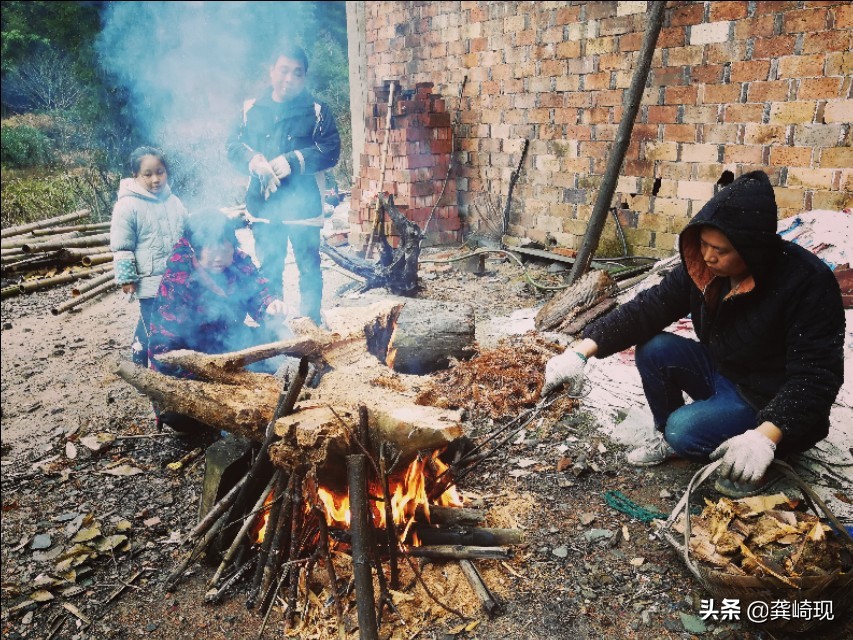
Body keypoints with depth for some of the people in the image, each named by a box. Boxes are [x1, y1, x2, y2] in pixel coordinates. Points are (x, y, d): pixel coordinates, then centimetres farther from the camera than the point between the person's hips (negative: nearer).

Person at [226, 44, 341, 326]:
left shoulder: (316, 111, 1)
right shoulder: (252, 109, 8)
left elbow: (330, 150, -8)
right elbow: (234, 146, 5)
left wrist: (292, 161, -18)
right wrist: (254, 161, -17)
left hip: (303, 205, -2)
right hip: (263, 205, 3)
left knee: (309, 268, 5)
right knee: (269, 270, 13)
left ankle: (312, 322, 19)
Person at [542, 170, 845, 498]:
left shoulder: (808, 282, -27)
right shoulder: (702, 267, -10)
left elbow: (815, 375, -29)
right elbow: (647, 308, -14)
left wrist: (766, 437, -43)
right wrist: (582, 350, -26)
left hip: (774, 405, -6)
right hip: (720, 371, 6)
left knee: (686, 430, -27)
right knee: (653, 349, -14)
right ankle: (667, 435, 7)